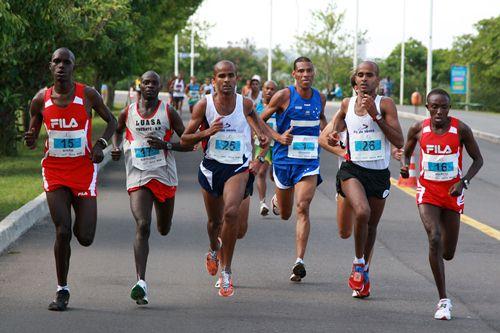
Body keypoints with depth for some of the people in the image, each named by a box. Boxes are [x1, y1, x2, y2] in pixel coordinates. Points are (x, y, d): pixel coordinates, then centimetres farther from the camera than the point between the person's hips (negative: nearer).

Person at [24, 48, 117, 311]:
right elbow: (32, 138, 11)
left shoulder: (87, 95, -5)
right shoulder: (41, 100, 0)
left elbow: (111, 121, 9)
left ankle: (82, 219, 35)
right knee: (62, 232, -11)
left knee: (85, 238, -4)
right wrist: (30, 140, -13)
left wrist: (101, 143, -10)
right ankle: (62, 291, 4)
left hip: (84, 170, -1)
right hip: (54, 171, 1)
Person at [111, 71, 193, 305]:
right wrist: (116, 148, 5)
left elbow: (190, 144, 1)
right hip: (138, 178, -1)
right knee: (142, 226, -19)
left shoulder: (168, 113, -1)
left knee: (164, 230, 16)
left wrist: (166, 145, -15)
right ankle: (141, 282, -27)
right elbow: (117, 130, 26)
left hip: (164, 177, 1)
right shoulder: (128, 113, 4)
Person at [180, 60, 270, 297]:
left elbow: (255, 118, 22)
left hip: (238, 167, -1)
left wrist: (263, 135, 3)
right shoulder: (204, 105, -6)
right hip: (212, 166, 1)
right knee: (214, 220, 16)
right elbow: (184, 139, -2)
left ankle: (226, 271, -15)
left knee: (231, 212, -25)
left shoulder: (245, 104, -3)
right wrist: (207, 132, -19)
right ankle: (214, 249, 53)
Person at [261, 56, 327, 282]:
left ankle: (299, 262, -18)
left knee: (302, 208, -16)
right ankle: (276, 201, 53)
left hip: (309, 162, 1)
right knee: (285, 214, 13)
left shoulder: (320, 98, 5)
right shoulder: (284, 96, -8)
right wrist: (278, 137, -16)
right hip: (284, 160, -1)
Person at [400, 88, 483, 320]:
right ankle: (443, 301, -17)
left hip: (452, 192, 1)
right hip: (427, 191, -1)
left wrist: (464, 182, -15)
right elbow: (406, 152, 13)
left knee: (448, 253, 6)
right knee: (434, 238, -23)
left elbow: (477, 159, 0)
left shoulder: (461, 129, -9)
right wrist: (404, 166, -10)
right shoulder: (419, 129, -5)